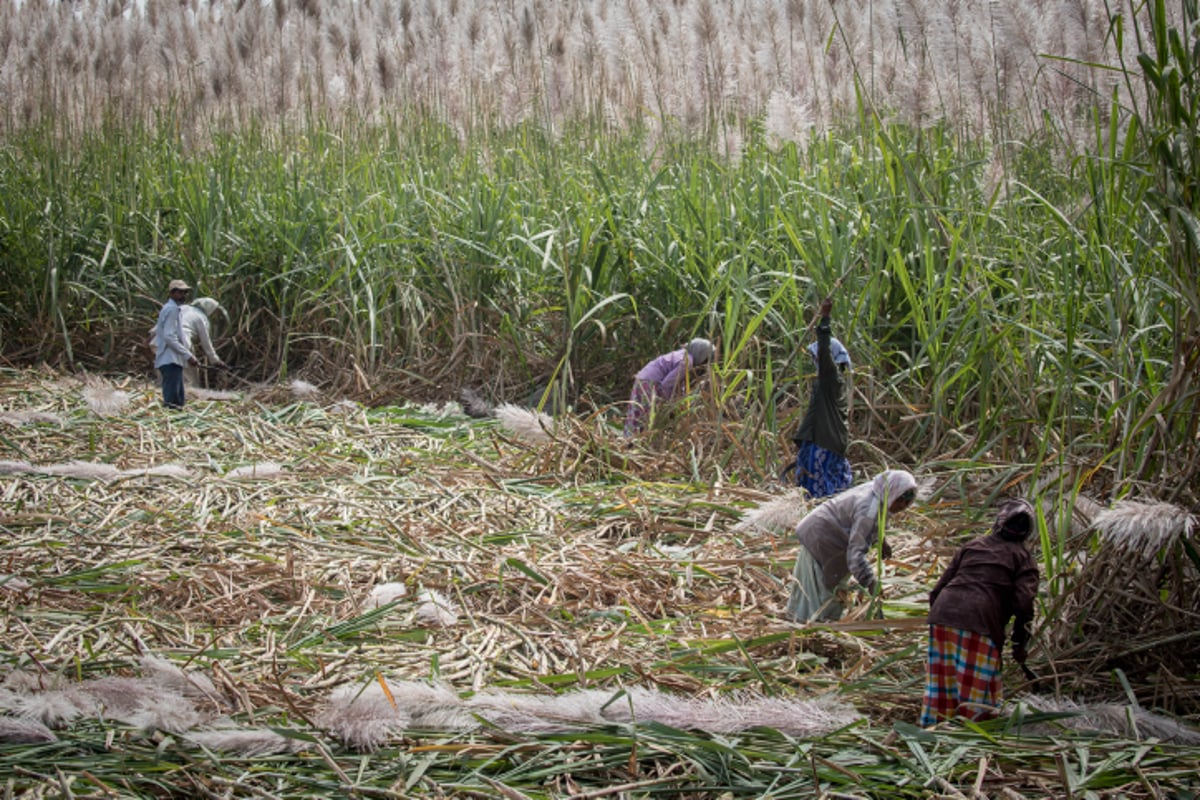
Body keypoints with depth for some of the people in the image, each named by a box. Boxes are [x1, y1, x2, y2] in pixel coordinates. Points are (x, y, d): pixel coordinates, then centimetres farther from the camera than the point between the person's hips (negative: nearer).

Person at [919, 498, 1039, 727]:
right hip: (979, 625, -5)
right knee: (975, 694, 0)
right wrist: (1019, 643, 7)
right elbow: (1024, 603, -3)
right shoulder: (1023, 558, 11)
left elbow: (938, 589, 20)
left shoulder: (971, 546, 23)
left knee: (940, 689, 14)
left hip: (942, 615, 5)